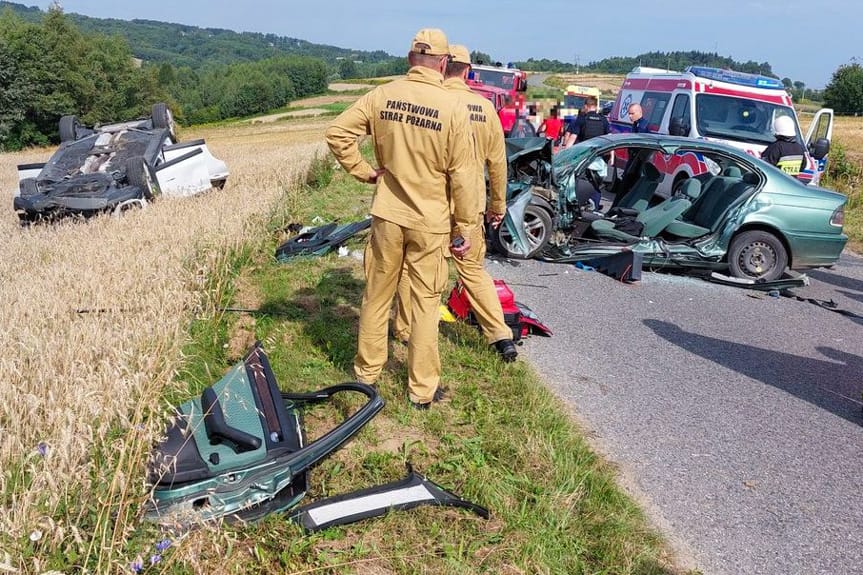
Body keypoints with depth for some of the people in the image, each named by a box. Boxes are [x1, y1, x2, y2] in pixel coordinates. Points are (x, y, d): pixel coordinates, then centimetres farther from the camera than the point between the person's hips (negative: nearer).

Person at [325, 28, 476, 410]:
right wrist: (465, 228, -2)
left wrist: (364, 171, 2)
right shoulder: (453, 108, -11)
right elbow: (462, 176, -10)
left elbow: (337, 132, -6)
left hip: (387, 215, 2)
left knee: (376, 296, 17)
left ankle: (367, 372, 32)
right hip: (431, 221, -2)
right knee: (426, 303, 9)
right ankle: (423, 389, 18)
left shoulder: (382, 96, -3)